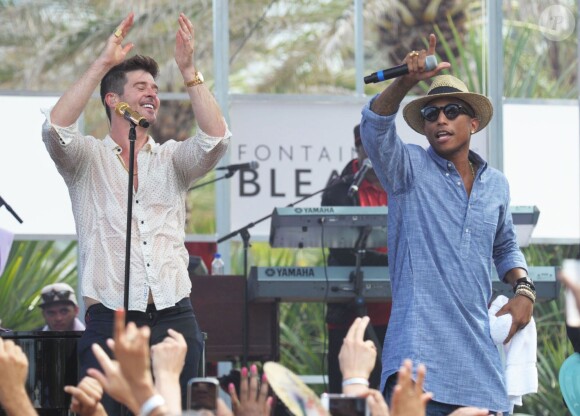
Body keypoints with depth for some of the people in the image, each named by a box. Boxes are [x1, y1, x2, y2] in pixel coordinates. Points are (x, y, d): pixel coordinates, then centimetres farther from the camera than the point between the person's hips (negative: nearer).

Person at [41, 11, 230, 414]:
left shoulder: (171, 159, 14)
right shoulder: (88, 158, 8)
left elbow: (216, 138, -5)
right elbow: (56, 129, -13)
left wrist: (189, 69, -10)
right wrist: (103, 63, -15)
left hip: (175, 320, 3)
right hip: (109, 321, -2)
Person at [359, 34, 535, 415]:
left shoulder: (496, 184, 16)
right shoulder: (409, 169, 2)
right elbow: (375, 127, -17)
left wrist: (524, 290, 12)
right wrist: (406, 82, -34)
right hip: (420, 344, -5)